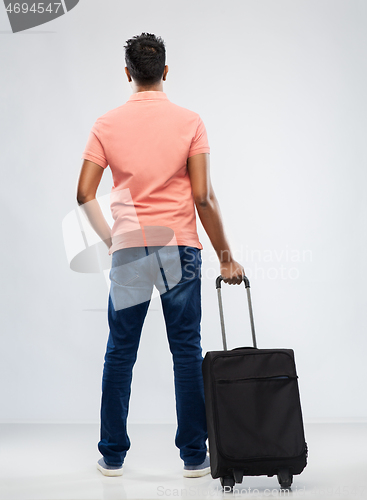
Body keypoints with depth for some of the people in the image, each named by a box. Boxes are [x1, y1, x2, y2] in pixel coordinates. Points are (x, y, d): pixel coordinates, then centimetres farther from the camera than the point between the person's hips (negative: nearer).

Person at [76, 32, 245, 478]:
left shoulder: (106, 124, 0)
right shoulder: (189, 122, -4)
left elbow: (84, 194, -4)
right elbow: (203, 196, -9)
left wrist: (110, 240, 11)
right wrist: (225, 256, -2)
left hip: (127, 249, 1)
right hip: (179, 248, -1)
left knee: (120, 353, 11)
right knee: (187, 353, 6)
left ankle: (112, 455, 17)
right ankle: (193, 455, 11)